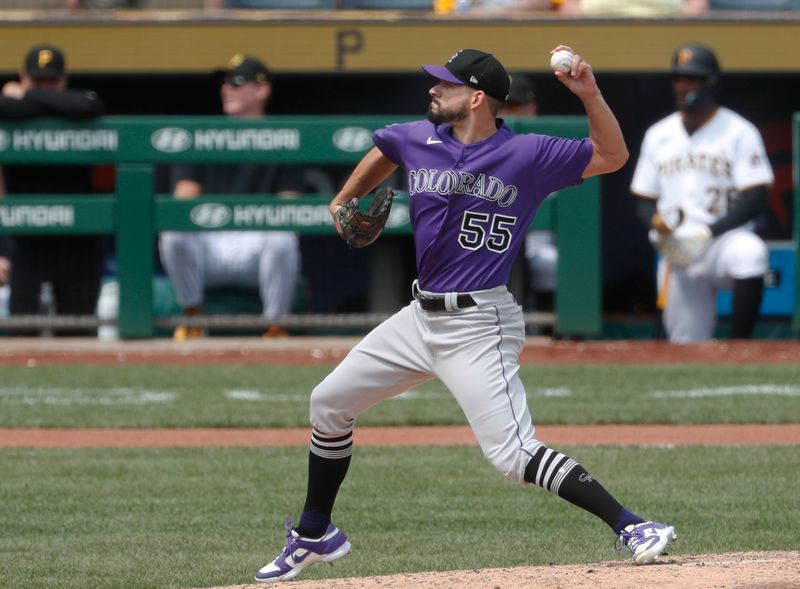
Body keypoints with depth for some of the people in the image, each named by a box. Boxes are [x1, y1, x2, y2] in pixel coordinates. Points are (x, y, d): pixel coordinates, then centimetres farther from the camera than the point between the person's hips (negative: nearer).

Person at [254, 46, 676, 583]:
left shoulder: (527, 155, -11)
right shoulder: (418, 141, 4)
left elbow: (612, 156, -10)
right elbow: (382, 152, 27)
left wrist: (589, 94, -22)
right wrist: (345, 200, 19)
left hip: (478, 327, -7)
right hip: (422, 315, 7)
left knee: (513, 454, -21)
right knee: (328, 403, 16)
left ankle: (630, 527, -20)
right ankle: (315, 535, 34)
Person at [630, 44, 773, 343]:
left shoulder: (739, 132, 0)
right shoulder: (658, 135, 15)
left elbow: (757, 198, -8)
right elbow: (645, 201, 19)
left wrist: (708, 234, -18)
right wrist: (657, 230, -5)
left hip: (724, 241, -4)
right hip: (676, 252, 5)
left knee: (749, 252, -40)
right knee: (687, 349, -2)